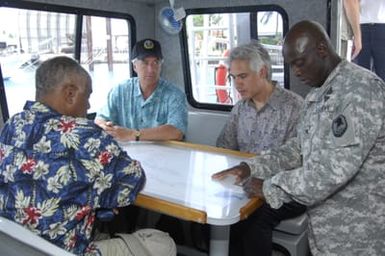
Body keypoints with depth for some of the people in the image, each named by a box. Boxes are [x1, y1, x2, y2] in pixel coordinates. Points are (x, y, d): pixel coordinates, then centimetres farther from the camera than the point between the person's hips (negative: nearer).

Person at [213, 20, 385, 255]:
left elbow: (336, 168, -29)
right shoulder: (318, 94, 8)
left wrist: (270, 188, -20)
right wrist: (252, 167, -1)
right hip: (326, 219, 8)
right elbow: (301, 147, 11)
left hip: (355, 228, -7)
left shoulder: (362, 88, -21)